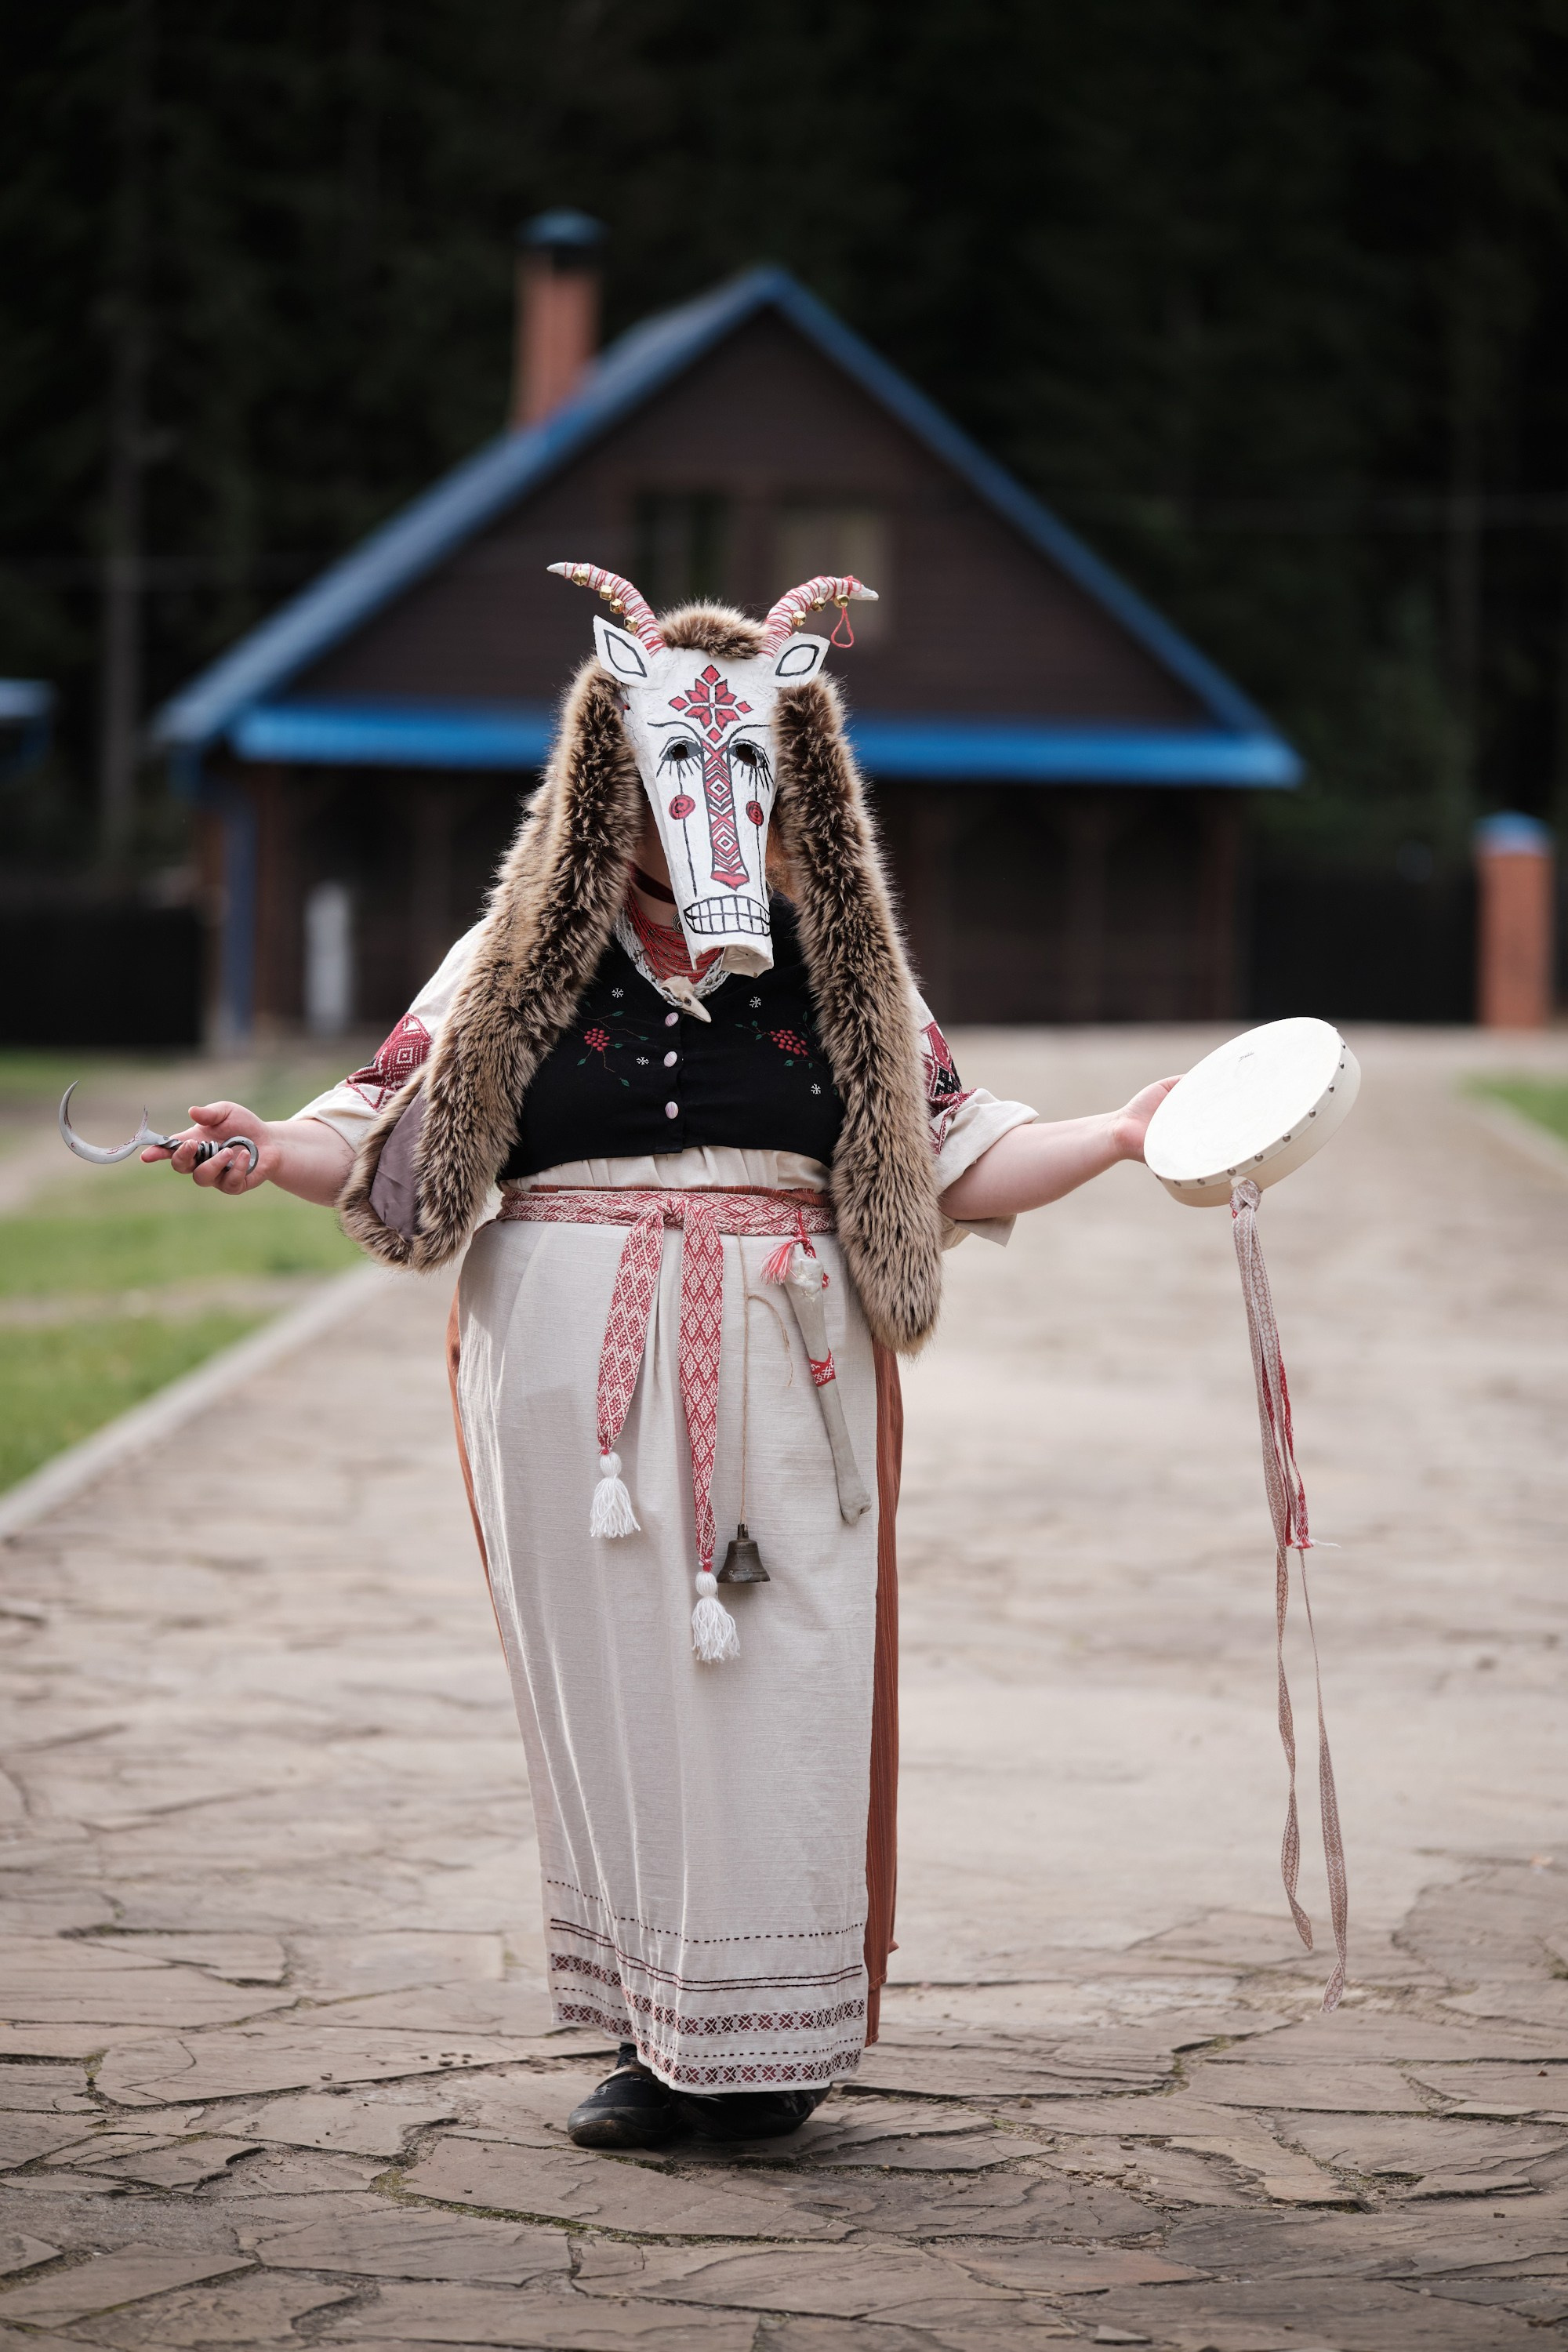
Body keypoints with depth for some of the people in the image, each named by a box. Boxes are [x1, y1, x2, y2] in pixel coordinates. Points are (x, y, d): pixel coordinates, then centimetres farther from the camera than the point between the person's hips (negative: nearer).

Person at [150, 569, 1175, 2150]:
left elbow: (951, 1160, 12)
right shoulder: (520, 960, 7)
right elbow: (392, 1134, 4)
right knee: (609, 1680, 1)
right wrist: (275, 1152, -14)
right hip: (575, 1374, 0)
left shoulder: (842, 969, 11)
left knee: (782, 1686, -4)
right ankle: (652, 2038, 10)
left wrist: (1118, 1137, 1)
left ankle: (770, 2042, 4)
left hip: (786, 1379, 0)